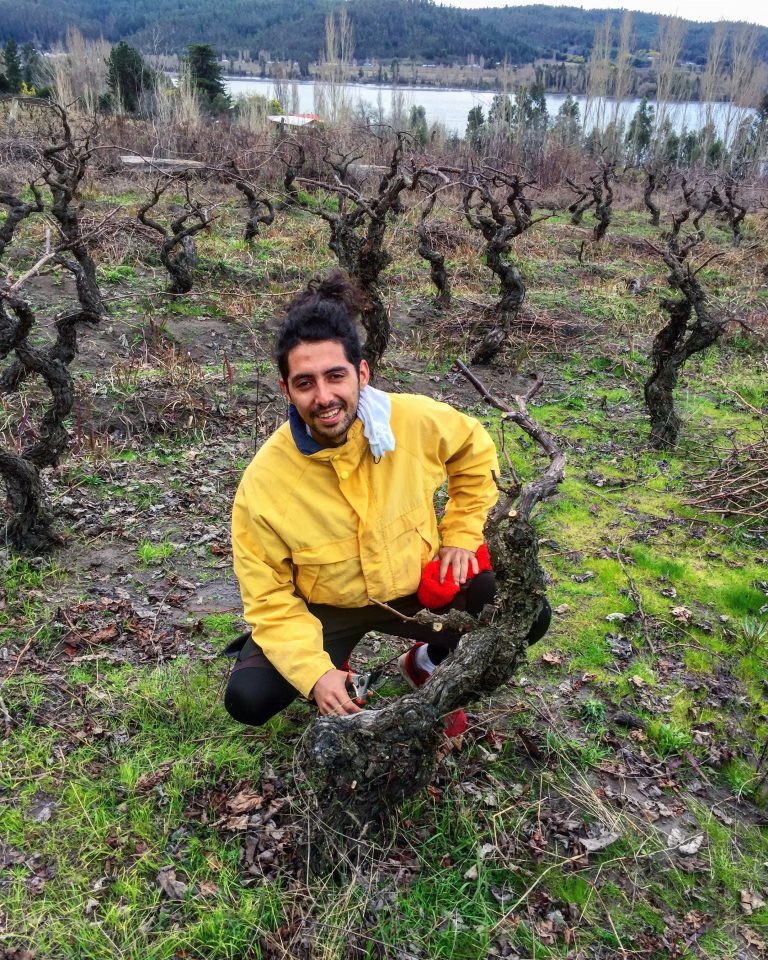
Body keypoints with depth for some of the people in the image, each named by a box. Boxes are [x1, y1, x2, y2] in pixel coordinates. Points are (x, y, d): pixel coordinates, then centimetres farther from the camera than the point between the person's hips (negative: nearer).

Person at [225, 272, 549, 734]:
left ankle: (430, 664, 15)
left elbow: (476, 452, 1)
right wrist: (314, 672, -28)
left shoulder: (418, 421, -23)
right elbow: (269, 597, -17)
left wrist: (462, 534, -4)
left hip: (419, 587, 2)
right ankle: (336, 665, 15)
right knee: (249, 698, -20)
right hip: (324, 608, -1)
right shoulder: (264, 481, -26)